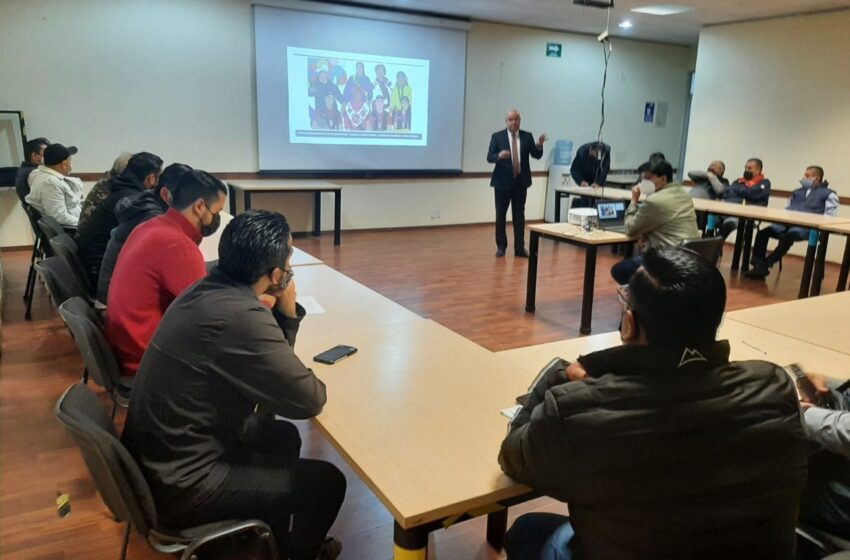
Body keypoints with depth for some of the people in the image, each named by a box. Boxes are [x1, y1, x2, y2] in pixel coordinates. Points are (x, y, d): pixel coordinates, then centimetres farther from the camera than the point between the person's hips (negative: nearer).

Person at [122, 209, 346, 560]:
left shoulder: (208, 289, -1)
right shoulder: (242, 318, -31)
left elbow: (270, 362, 11)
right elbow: (309, 400, -21)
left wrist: (286, 312, -6)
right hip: (179, 485, -9)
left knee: (283, 437, 25)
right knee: (327, 482, 2)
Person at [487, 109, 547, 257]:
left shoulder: (527, 136, 4)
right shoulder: (497, 136, -2)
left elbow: (537, 156, -2)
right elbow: (489, 157, -9)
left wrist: (539, 145, -22)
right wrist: (499, 155, -30)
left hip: (520, 181, 2)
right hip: (502, 181, -2)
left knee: (519, 215, 5)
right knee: (500, 214, 5)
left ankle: (520, 248, 11)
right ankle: (501, 246, 16)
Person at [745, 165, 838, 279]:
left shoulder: (828, 194, 13)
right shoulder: (797, 192, 32)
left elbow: (830, 215, 1)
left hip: (806, 227, -5)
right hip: (787, 223, 5)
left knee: (789, 235, -39)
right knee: (762, 232, -24)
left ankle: (765, 265, -38)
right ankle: (758, 266, -30)